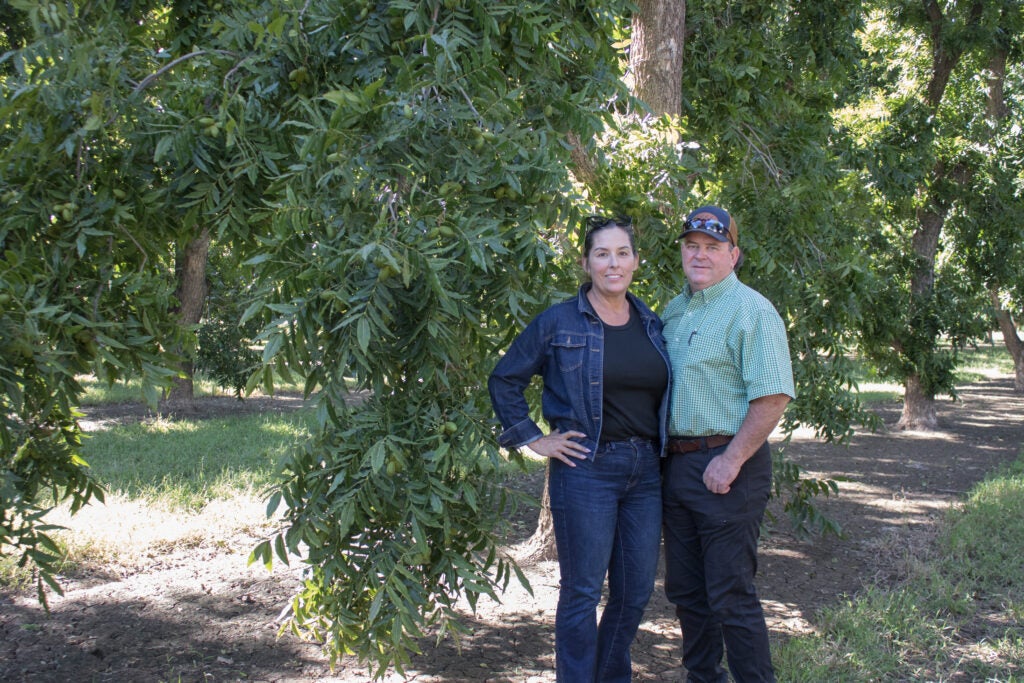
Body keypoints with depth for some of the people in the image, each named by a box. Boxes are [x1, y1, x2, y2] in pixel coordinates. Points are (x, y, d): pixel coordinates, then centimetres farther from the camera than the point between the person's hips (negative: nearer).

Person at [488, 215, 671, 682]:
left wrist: (658, 449, 10)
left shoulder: (651, 324, 10)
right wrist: (535, 440, -4)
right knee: (582, 593, 0)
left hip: (645, 469, 5)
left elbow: (663, 393, 22)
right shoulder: (559, 322, -4)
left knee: (636, 590, 11)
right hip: (586, 469, -5)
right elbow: (503, 381, 1)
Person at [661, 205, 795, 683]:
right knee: (685, 589, 16)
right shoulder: (674, 311, 14)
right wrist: (667, 455, 13)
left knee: (730, 595, -4)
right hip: (677, 462, 8)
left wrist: (731, 461, -20)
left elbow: (773, 397, -19)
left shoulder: (751, 311, -12)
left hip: (726, 467, -8)